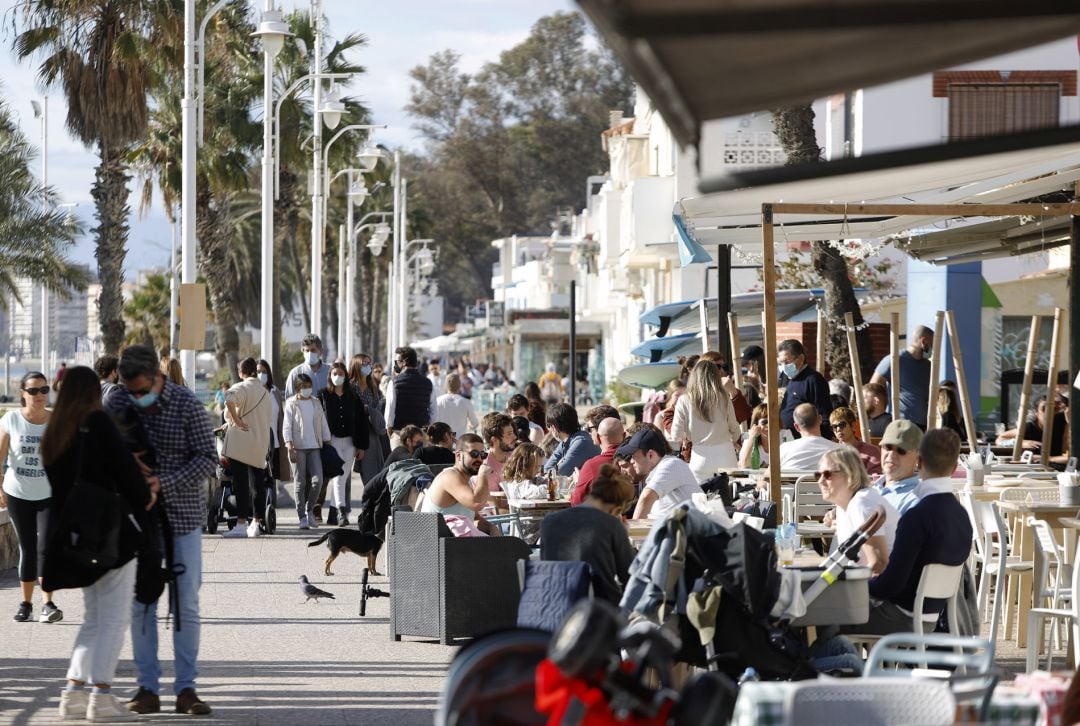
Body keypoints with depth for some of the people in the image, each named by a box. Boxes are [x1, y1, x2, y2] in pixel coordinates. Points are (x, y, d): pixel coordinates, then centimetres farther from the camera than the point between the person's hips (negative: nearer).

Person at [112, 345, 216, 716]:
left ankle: (186, 688, 5)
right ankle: (147, 688, 9)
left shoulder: (187, 404, -10)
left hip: (182, 515, -3)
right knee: (140, 602, 4)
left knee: (186, 604, 0)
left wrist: (165, 483, -22)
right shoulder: (117, 404, -1)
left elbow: (208, 458, -11)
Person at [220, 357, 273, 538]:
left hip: (240, 443, -6)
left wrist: (236, 420, -16)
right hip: (260, 445, 6)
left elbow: (230, 399, -29)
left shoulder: (241, 388, -6)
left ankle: (241, 524, -11)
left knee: (240, 484, -7)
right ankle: (256, 523, 9)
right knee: (257, 484, 9)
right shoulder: (265, 392, 14)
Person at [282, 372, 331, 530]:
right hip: (298, 447, -3)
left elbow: (324, 425, 17)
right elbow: (286, 427, -4)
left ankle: (310, 510, 13)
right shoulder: (291, 404, 1)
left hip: (314, 447, 3)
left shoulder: (315, 404, 13)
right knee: (300, 483, -2)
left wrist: (328, 445, 10)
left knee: (317, 480, -8)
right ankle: (302, 517, 2)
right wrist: (290, 447, -14)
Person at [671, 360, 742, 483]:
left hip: (701, 458, -1)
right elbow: (735, 429, 8)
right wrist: (734, 441, 30)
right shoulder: (723, 398, -3)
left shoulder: (684, 401, -6)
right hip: (725, 456, 1)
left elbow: (676, 435, -4)